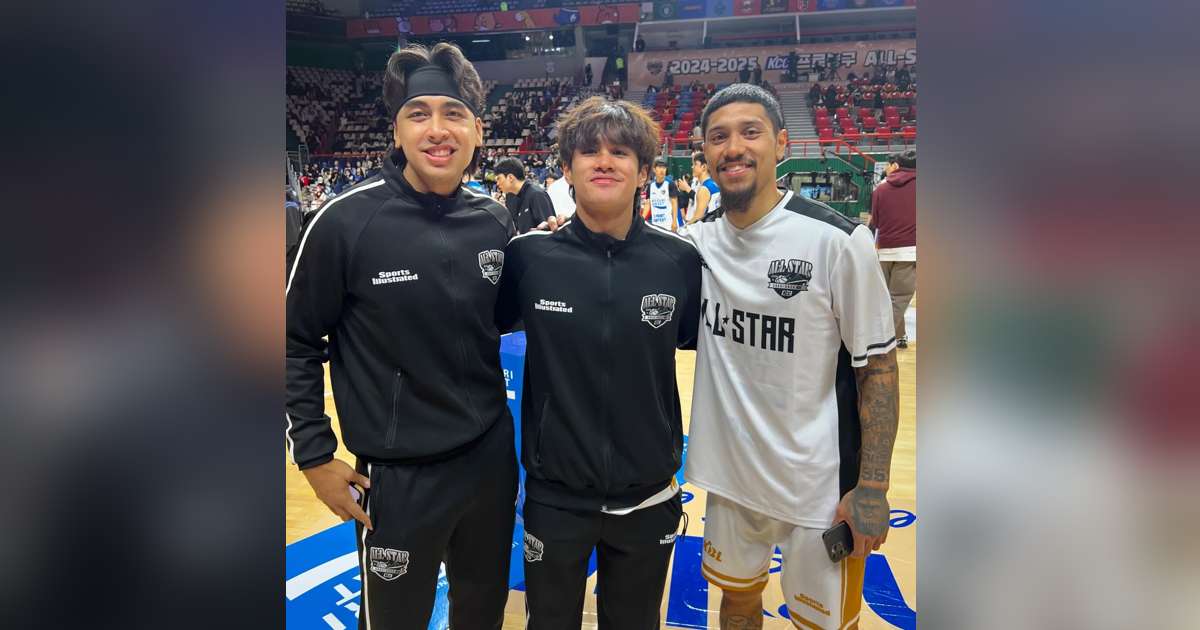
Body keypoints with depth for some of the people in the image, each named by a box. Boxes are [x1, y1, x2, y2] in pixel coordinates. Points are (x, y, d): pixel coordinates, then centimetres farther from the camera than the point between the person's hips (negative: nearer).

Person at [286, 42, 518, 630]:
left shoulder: (495, 221, -3)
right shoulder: (347, 219, -14)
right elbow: (297, 342, -5)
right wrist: (314, 454, -6)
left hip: (492, 458, 4)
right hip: (398, 475, -3)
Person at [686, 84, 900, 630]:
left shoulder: (837, 240, -16)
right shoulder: (699, 240, -2)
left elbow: (878, 368, -11)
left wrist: (872, 487, -12)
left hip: (820, 483, -4)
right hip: (729, 471, 4)